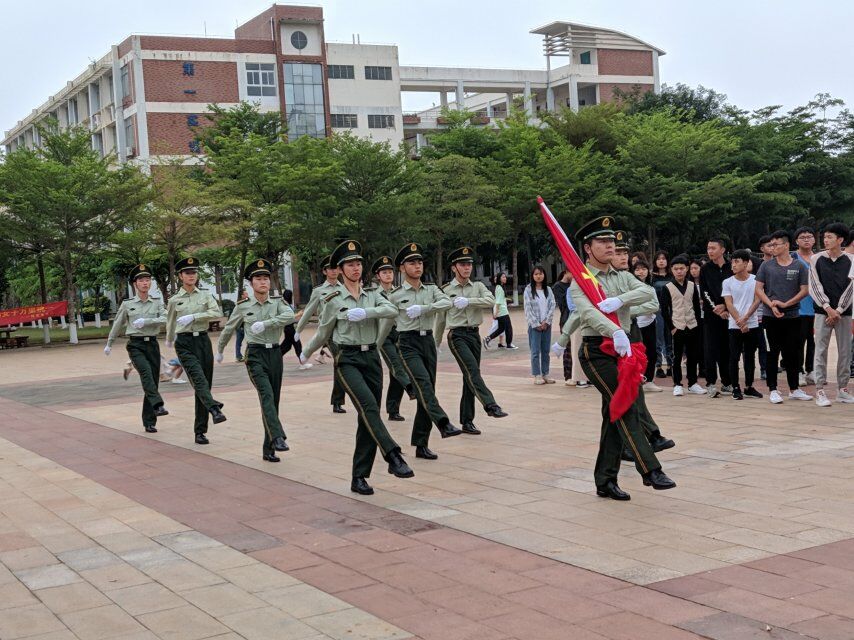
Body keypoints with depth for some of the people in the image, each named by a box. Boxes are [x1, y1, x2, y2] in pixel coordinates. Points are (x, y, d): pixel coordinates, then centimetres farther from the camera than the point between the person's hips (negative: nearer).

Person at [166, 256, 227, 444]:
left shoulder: (205, 295, 8)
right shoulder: (174, 300, 7)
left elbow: (217, 313, -9)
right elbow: (170, 322, 23)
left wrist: (193, 316, -15)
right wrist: (169, 340, 37)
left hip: (203, 340, 2)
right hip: (184, 342, -2)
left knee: (205, 383, 1)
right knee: (198, 377, -26)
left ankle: (200, 432, 7)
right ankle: (214, 409, -48)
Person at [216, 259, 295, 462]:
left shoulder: (278, 301, 3)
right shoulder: (243, 306, 2)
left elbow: (290, 316, -19)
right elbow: (228, 329, 16)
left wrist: (265, 323, -25)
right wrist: (219, 351, 27)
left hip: (275, 354, 3)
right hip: (255, 355, -3)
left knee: (273, 400, 5)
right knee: (266, 395, -23)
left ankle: (268, 449, 13)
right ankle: (278, 438, -36)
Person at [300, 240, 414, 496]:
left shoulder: (372, 294, 10)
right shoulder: (333, 300, -1)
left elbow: (392, 310, -10)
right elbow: (323, 334, 11)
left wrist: (365, 313, -21)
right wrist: (305, 354, 20)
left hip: (371, 357, 4)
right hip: (347, 359, -4)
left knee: (368, 417, 3)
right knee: (368, 405, -27)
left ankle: (359, 478, 10)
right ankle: (394, 458, -35)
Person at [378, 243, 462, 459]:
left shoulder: (431, 290, 10)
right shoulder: (395, 296, 2)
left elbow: (447, 303, -10)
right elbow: (386, 325, 11)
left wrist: (422, 308, -21)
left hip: (428, 342, 4)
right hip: (408, 344, -4)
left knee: (426, 392, 5)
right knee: (423, 383, -26)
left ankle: (421, 445, 11)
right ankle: (443, 424, -41)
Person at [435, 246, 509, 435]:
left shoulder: (478, 286, 9)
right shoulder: (446, 290, 3)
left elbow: (491, 301, -11)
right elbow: (440, 319, 11)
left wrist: (468, 301, -20)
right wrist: (435, 344, 16)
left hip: (474, 334, 4)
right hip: (457, 336, -4)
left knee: (470, 377, 6)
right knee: (472, 370, -24)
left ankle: (467, 421, 12)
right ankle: (490, 406, -32)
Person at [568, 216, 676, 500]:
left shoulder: (623, 277, 14)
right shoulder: (580, 281, -4)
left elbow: (648, 292, -6)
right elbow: (588, 313, -24)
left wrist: (619, 300, -24)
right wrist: (616, 332, -40)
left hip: (623, 349, 7)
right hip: (596, 351, -7)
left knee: (615, 415, 8)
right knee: (625, 409, -15)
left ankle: (605, 482, 15)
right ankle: (650, 471, -16)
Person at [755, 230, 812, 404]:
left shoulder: (799, 266, 3)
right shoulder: (766, 266, 3)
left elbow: (804, 290, 0)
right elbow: (759, 289, 3)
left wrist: (786, 304, -12)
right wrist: (772, 305, -11)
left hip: (792, 316, 1)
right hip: (771, 317, -1)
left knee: (792, 354, 7)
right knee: (773, 353, 2)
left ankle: (794, 390, 17)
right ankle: (773, 390, 7)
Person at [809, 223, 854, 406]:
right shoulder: (817, 259, 2)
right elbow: (814, 286, -2)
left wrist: (838, 310, -9)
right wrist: (828, 308, -10)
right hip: (823, 311, -1)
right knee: (821, 350, -2)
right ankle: (820, 391, 0)